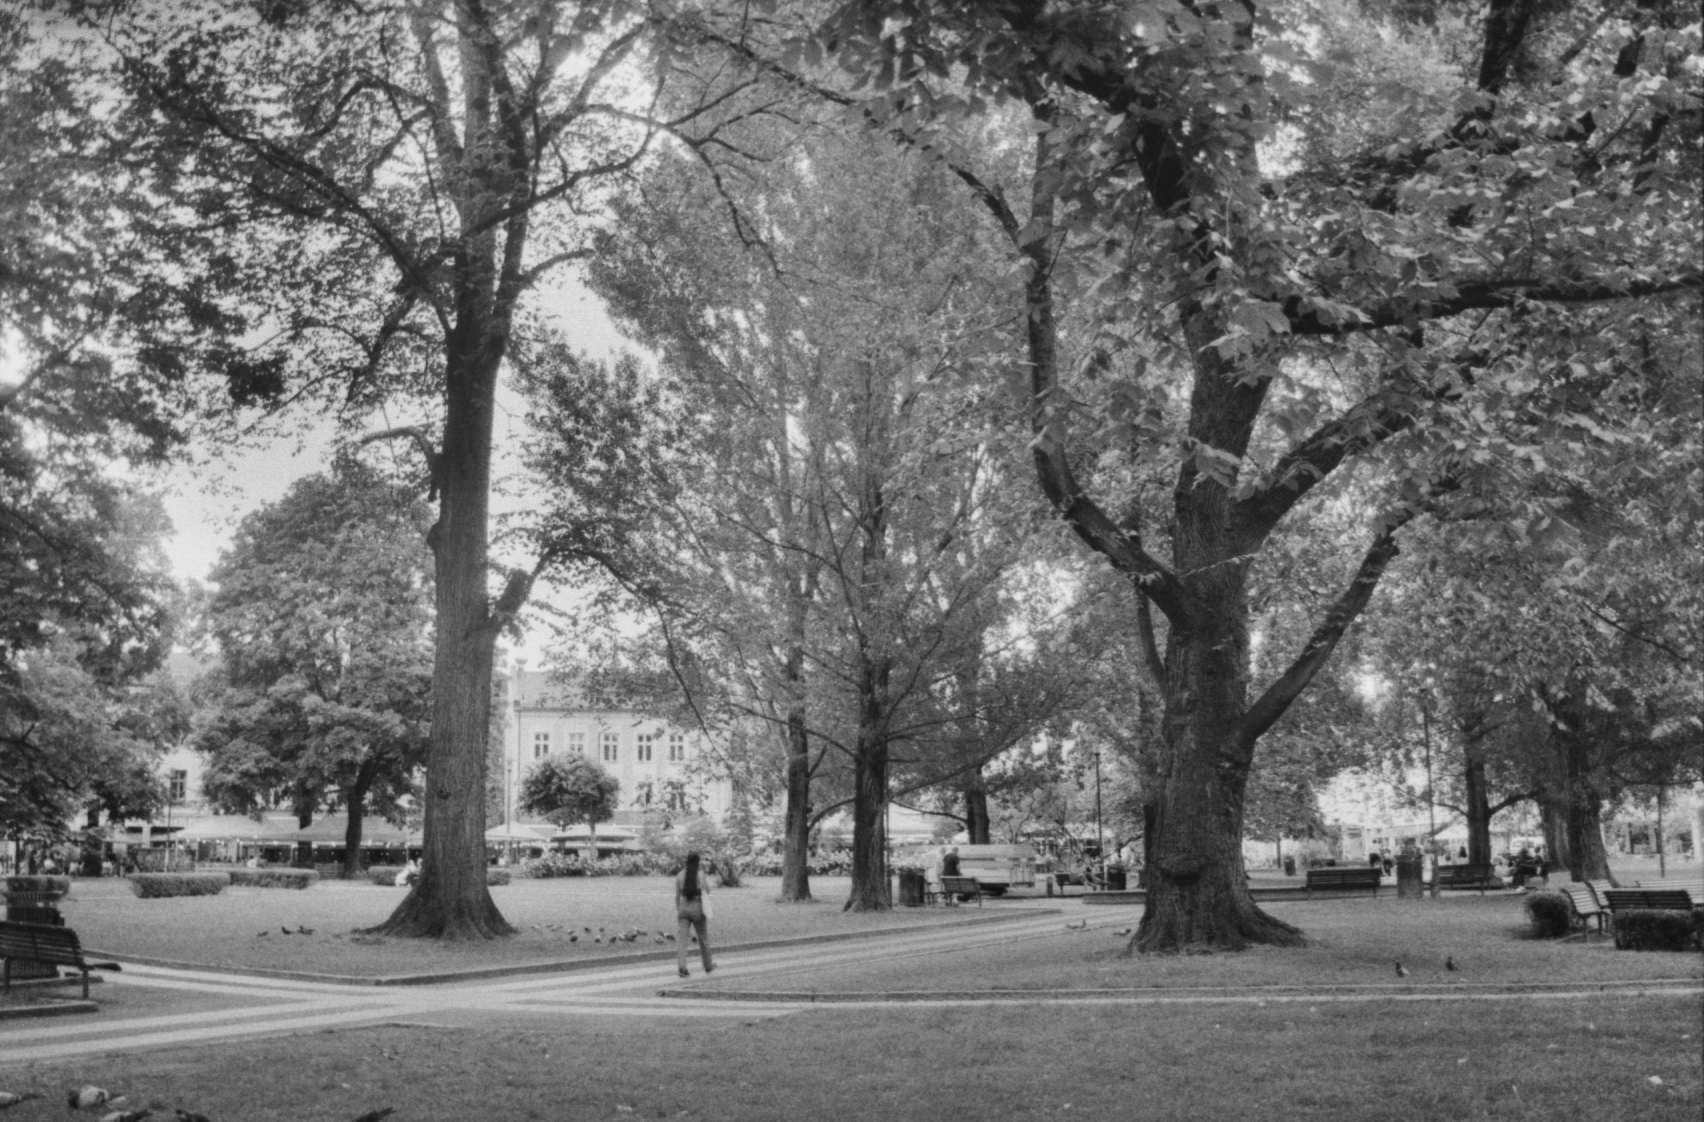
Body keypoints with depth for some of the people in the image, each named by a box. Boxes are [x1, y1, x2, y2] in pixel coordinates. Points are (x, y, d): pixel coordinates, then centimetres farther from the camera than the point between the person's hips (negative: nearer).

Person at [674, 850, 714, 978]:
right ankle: (708, 966, 28)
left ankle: (682, 968, -14)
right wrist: (707, 881, 19)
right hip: (698, 908, -2)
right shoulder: (701, 874, -8)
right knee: (703, 938, 14)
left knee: (681, 939, -1)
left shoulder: (680, 875, 1)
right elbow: (707, 891, 1)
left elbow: (677, 895, 5)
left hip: (684, 908, 2)